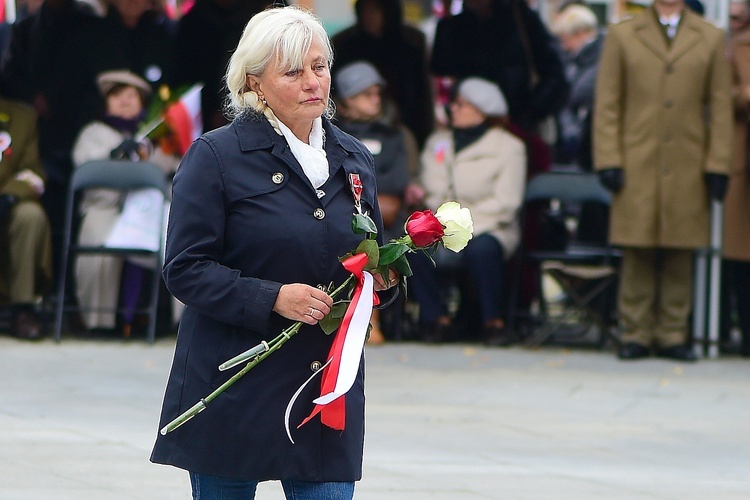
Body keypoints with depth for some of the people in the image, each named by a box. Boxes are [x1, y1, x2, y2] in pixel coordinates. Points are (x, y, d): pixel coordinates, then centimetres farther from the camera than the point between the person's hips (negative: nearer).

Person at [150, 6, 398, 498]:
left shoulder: (354, 159, 13)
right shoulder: (215, 157, -5)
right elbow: (185, 269, -10)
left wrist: (383, 278, -2)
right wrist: (273, 298, -21)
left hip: (328, 386, 4)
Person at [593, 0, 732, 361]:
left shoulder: (711, 39, 10)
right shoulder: (622, 36, 8)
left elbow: (721, 107, 9)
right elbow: (607, 104, 5)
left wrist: (717, 165, 2)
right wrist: (609, 161, -3)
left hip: (687, 167, 1)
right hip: (637, 165, -1)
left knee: (680, 256, 1)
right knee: (637, 254, -2)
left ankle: (672, 335, 8)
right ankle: (636, 334, 4)